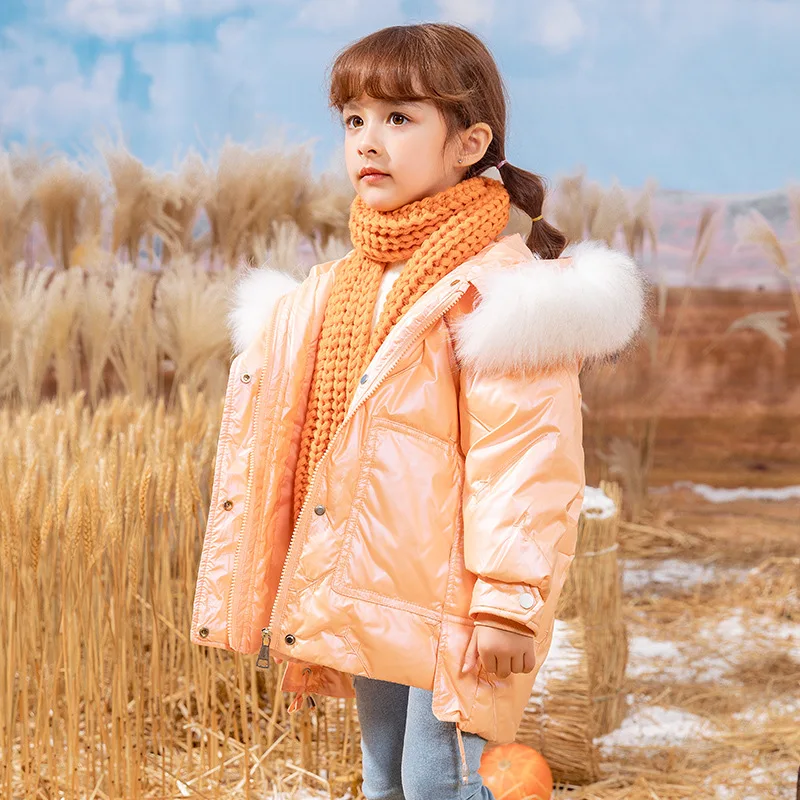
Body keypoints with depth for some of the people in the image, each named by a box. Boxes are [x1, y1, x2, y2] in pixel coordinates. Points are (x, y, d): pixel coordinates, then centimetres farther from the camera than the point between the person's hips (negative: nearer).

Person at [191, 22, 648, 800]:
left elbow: (523, 458, -18)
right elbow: (306, 442, 16)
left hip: (450, 597, -8)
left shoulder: (499, 285, -14)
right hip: (365, 592, 8)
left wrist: (509, 602, -22)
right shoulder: (339, 287, 10)